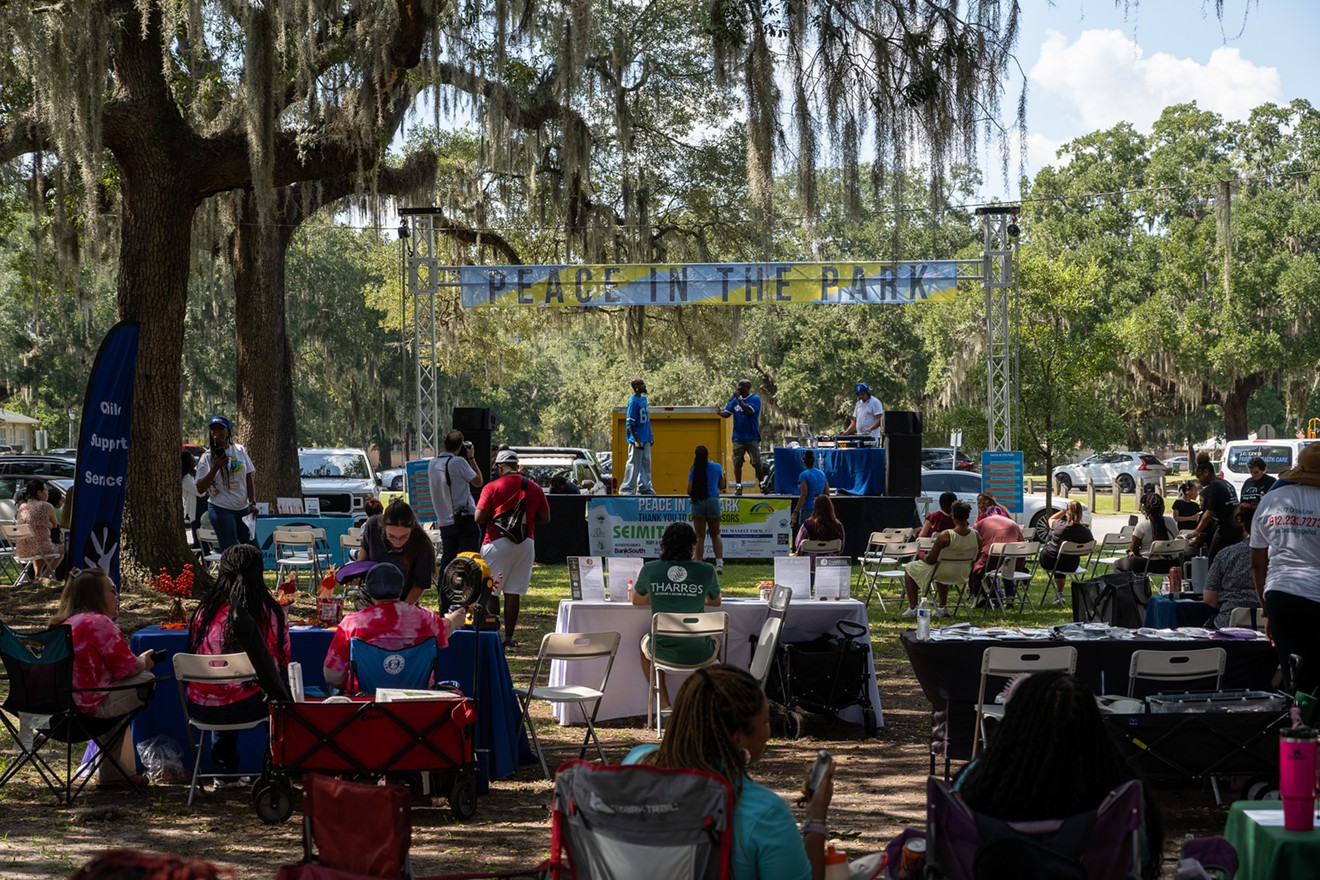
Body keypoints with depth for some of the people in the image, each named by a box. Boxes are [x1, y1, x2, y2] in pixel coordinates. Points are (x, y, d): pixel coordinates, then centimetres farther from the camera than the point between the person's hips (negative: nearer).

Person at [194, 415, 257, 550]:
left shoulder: (240, 451, 6)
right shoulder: (207, 457, -3)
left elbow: (249, 480, 10)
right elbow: (200, 488, -8)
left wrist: (253, 503, 0)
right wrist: (216, 467, -18)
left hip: (244, 508, 4)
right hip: (221, 510, -4)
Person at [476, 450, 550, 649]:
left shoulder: (492, 487, -6)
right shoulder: (534, 488, 5)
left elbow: (479, 518, -9)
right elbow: (545, 519, 8)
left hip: (497, 543, -4)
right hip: (525, 544, 4)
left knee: (490, 591, 5)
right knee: (514, 593, 7)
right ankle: (509, 638, 7)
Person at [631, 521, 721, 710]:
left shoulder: (649, 570, -5)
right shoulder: (706, 571, -6)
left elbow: (636, 601, 16)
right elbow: (715, 602, 15)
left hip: (662, 652, 0)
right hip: (697, 653, 0)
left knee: (645, 642, 37)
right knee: (715, 641, 37)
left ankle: (664, 706, 29)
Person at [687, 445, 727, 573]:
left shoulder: (694, 470, -3)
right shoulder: (717, 467, 1)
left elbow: (689, 490, -6)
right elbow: (722, 486, 9)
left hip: (698, 502, -1)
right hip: (713, 500, 1)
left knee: (700, 537, 5)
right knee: (715, 534, 13)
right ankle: (719, 562, -3)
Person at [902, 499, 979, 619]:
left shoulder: (945, 536, -29)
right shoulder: (976, 536, -14)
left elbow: (931, 560, -22)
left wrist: (924, 559, 1)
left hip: (943, 571, -5)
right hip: (962, 573, 5)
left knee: (909, 568, 21)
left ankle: (912, 608, 19)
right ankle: (942, 607, 43)